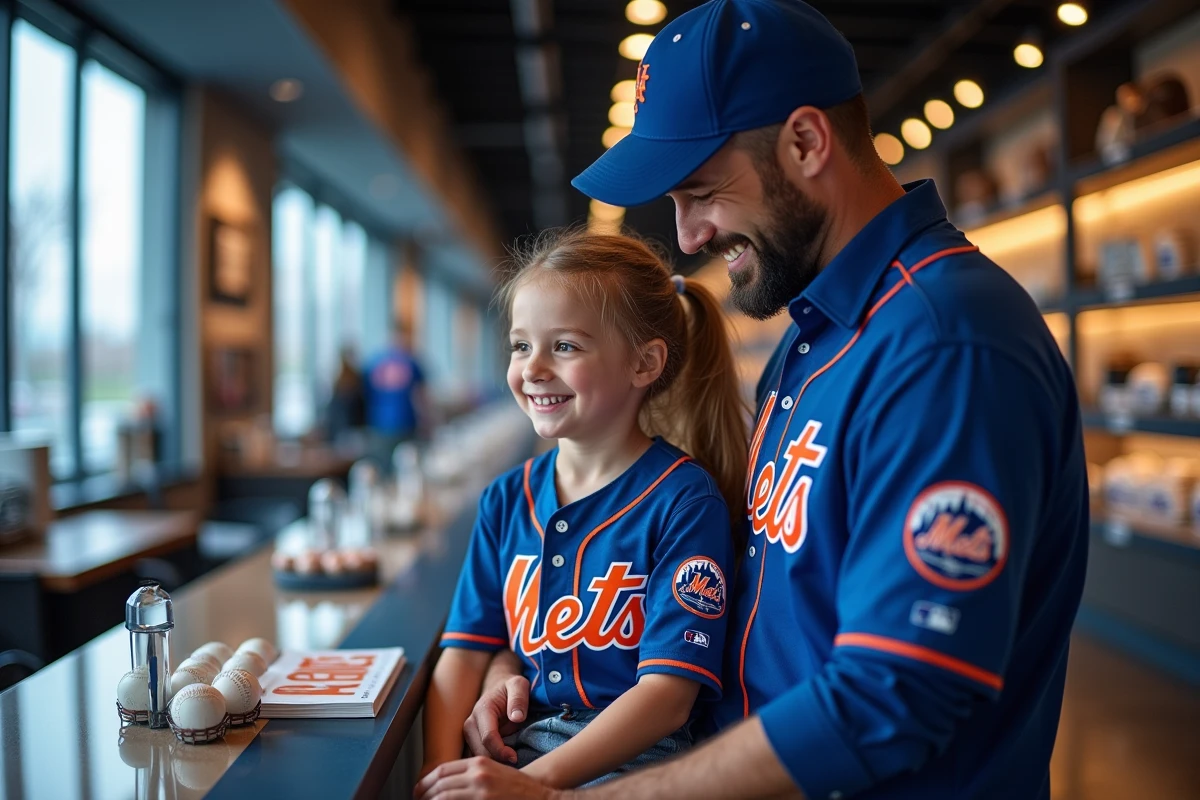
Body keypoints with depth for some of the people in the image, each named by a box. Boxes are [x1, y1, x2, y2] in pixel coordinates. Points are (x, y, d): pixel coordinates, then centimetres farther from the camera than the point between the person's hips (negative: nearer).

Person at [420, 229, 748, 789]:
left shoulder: (684, 501, -9)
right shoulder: (506, 500, 8)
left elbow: (667, 693, -13)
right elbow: (464, 654, 7)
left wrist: (537, 777, -20)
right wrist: (441, 769, -9)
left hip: (636, 759, -3)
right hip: (522, 741, 4)